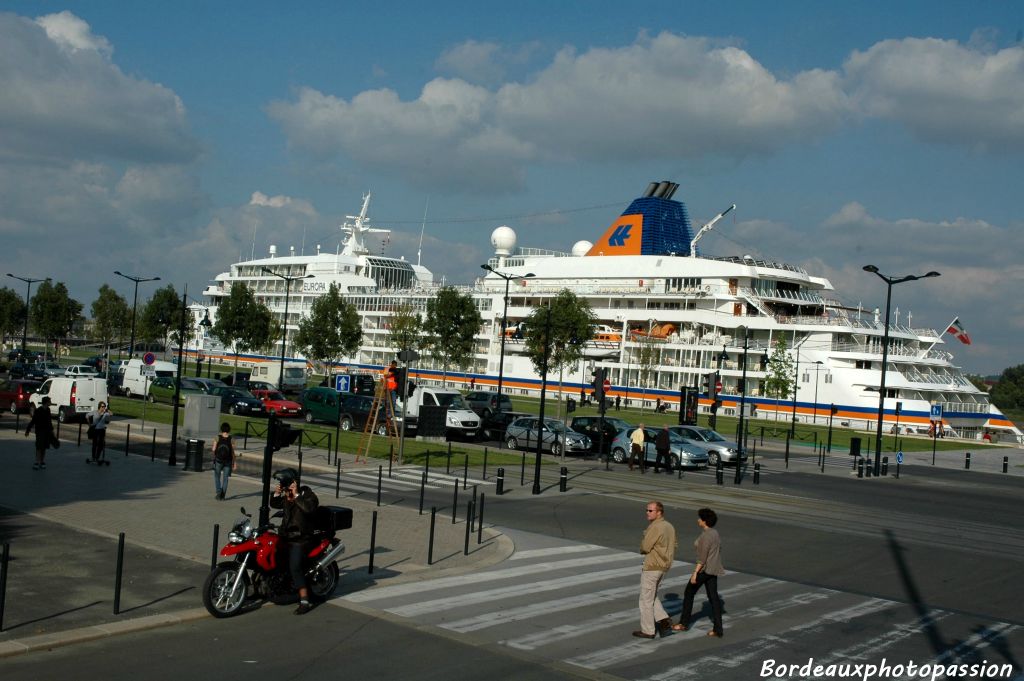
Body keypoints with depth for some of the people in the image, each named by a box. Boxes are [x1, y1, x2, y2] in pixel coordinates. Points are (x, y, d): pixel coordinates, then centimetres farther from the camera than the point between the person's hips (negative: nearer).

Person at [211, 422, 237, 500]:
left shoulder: (218, 438, -9)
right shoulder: (231, 440, -8)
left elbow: (213, 449, -5)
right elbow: (233, 452, -6)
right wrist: (235, 462, 2)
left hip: (218, 461, -1)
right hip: (228, 461, 1)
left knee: (217, 477, 17)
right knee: (225, 478, 12)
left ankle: (219, 493, 2)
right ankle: (222, 496, 11)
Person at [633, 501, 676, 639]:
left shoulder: (655, 527, -20)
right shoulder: (669, 526, 8)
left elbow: (645, 547, -19)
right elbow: (673, 546, 15)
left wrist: (642, 546, 3)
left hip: (652, 567, -9)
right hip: (664, 566, 9)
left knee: (646, 599, 4)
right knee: (652, 596, 22)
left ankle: (647, 631, 12)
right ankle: (663, 620, 9)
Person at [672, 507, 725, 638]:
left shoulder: (705, 536, -20)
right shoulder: (715, 533, 9)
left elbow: (702, 557, -22)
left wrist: (695, 573, -20)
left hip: (703, 568, -9)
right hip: (713, 570, 9)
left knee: (689, 593, 9)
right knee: (713, 598, 7)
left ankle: (684, 623, 19)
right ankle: (717, 630, 4)